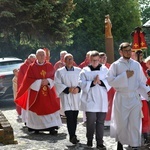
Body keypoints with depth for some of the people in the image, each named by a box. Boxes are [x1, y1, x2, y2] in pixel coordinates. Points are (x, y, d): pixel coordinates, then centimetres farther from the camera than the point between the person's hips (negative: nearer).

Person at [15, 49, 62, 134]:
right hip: (35, 92, -2)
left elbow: (54, 77, 8)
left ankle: (52, 127, -3)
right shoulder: (32, 67, -1)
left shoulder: (50, 66, 6)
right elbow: (28, 79, -5)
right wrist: (39, 82, -14)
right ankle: (36, 128, 10)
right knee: (36, 110, -2)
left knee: (51, 108, -5)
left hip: (49, 92, 2)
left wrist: (48, 81, -11)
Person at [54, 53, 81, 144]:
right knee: (69, 117, -13)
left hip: (77, 97, 3)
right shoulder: (60, 71, 3)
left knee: (75, 117, 6)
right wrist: (68, 89, -15)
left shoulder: (79, 70, 9)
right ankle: (72, 136, -17)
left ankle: (73, 136, 16)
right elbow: (58, 84, -4)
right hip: (66, 97, -3)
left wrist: (78, 88, -13)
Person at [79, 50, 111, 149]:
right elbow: (82, 84, -6)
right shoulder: (85, 71, 3)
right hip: (90, 100, -1)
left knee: (100, 121, 3)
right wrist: (92, 83, -17)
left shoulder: (105, 70, 8)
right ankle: (90, 140, 16)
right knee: (91, 121, -2)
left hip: (102, 100, 2)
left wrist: (101, 82, -15)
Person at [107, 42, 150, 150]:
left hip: (135, 97, 2)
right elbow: (110, 81, -10)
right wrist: (125, 76, -14)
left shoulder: (136, 65, 7)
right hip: (121, 98, -2)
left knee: (135, 123, -2)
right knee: (122, 123, 6)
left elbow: (141, 82, 10)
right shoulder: (116, 65, -1)